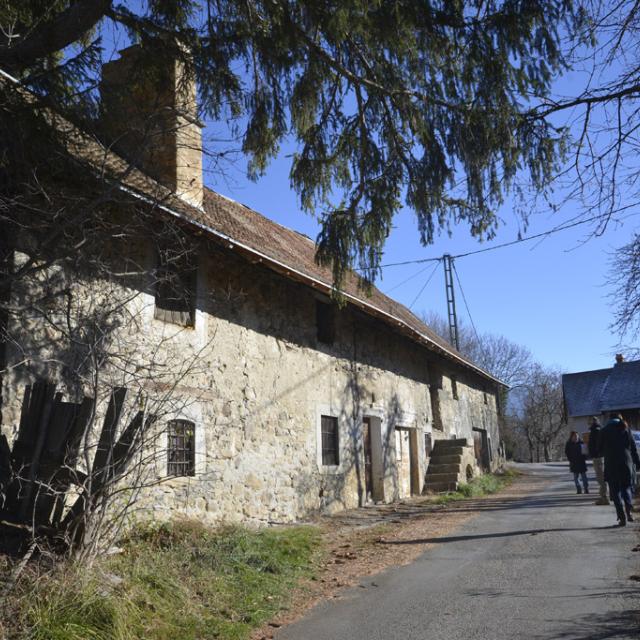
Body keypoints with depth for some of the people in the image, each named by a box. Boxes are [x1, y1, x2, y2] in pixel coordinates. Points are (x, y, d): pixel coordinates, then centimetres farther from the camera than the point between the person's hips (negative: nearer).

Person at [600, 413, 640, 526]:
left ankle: (622, 516, -3)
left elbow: (601, 449, 4)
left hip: (611, 464, -2)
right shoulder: (626, 429, 3)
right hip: (626, 463, 2)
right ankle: (628, 512, -1)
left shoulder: (604, 431, 1)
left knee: (615, 490, 4)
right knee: (626, 487, 18)